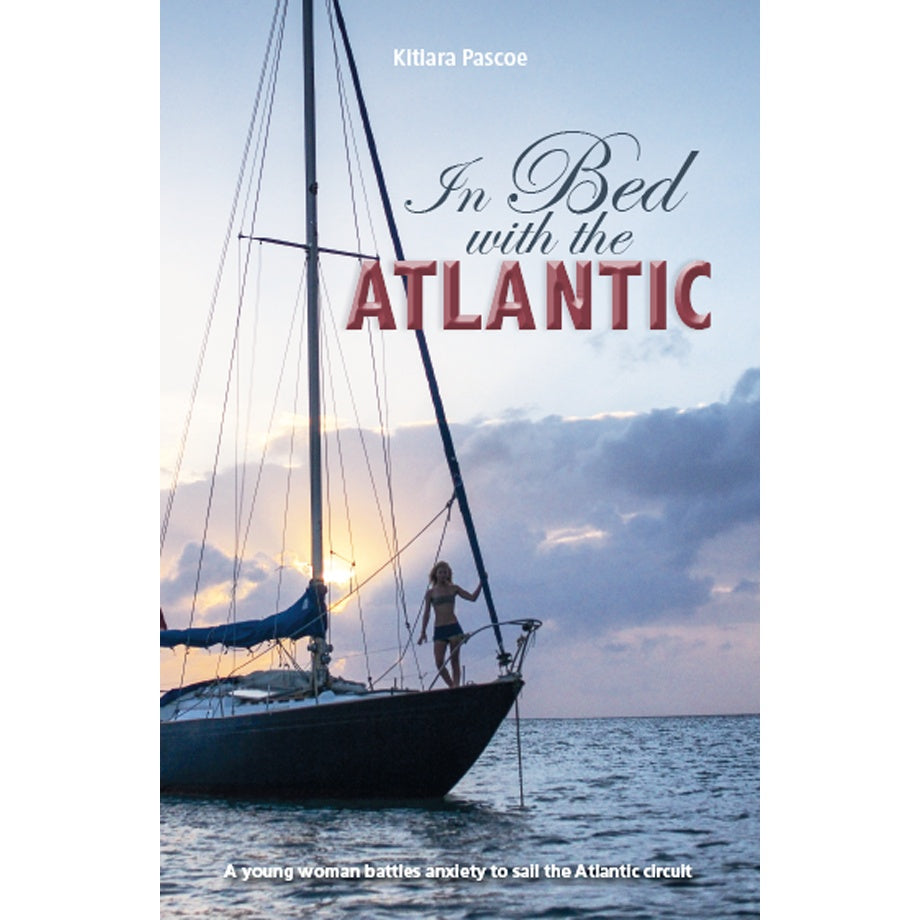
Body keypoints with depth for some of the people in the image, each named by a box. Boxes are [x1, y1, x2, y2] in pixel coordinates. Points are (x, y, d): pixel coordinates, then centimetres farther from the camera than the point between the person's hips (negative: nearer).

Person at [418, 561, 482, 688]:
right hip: (439, 630, 0)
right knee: (439, 662, -9)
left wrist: (481, 583, -6)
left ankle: (456, 686, -3)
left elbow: (472, 597, 5)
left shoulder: (453, 589, 9)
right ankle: (452, 687, 2)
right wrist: (423, 632, 0)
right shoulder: (430, 593, 8)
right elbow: (427, 613, 6)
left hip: (453, 627, 0)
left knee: (454, 660, -2)